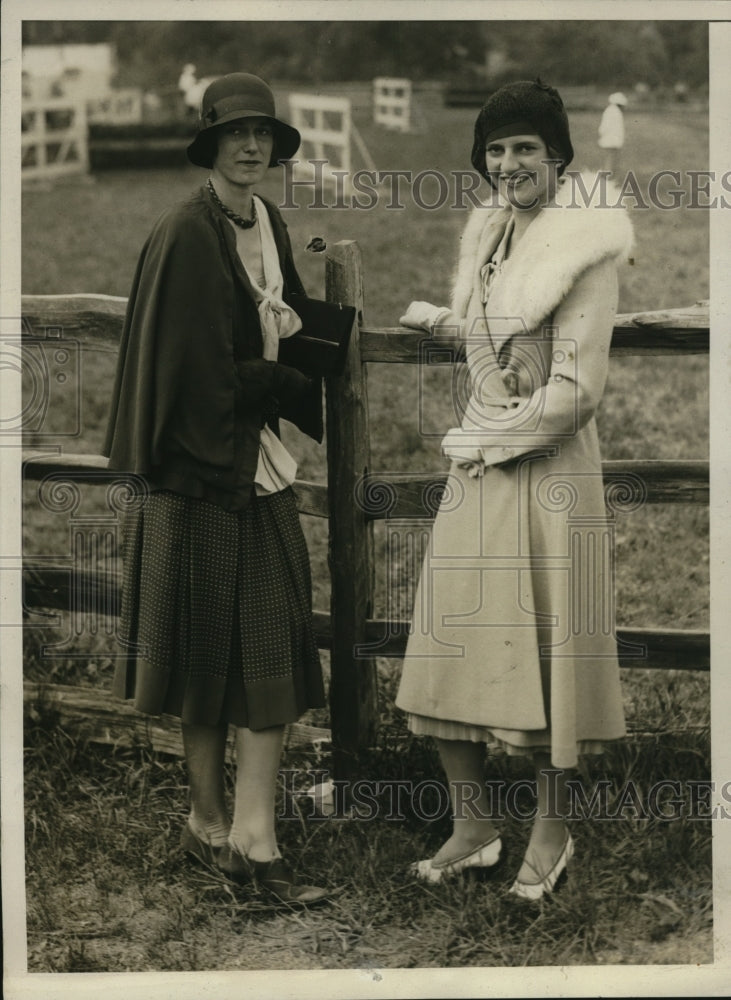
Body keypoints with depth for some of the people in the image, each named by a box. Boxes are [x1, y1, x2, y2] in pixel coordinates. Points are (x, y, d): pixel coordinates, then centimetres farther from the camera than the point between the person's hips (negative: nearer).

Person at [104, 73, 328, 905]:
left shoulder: (269, 225, 9)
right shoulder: (186, 235, -13)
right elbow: (204, 370, -16)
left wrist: (288, 325, 1)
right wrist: (301, 393, -7)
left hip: (262, 462, 7)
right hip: (203, 467, -7)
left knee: (273, 650, 5)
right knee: (209, 648, 4)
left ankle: (253, 834, 12)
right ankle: (208, 820, 19)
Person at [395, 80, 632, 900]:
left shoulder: (584, 245, -13)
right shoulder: (485, 230, 9)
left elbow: (577, 389, -16)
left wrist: (493, 443, -9)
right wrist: (434, 319, 29)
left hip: (549, 470, -7)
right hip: (477, 466, 7)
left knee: (544, 647, 3)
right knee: (449, 649, 7)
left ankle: (550, 832, 19)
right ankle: (473, 826, 20)